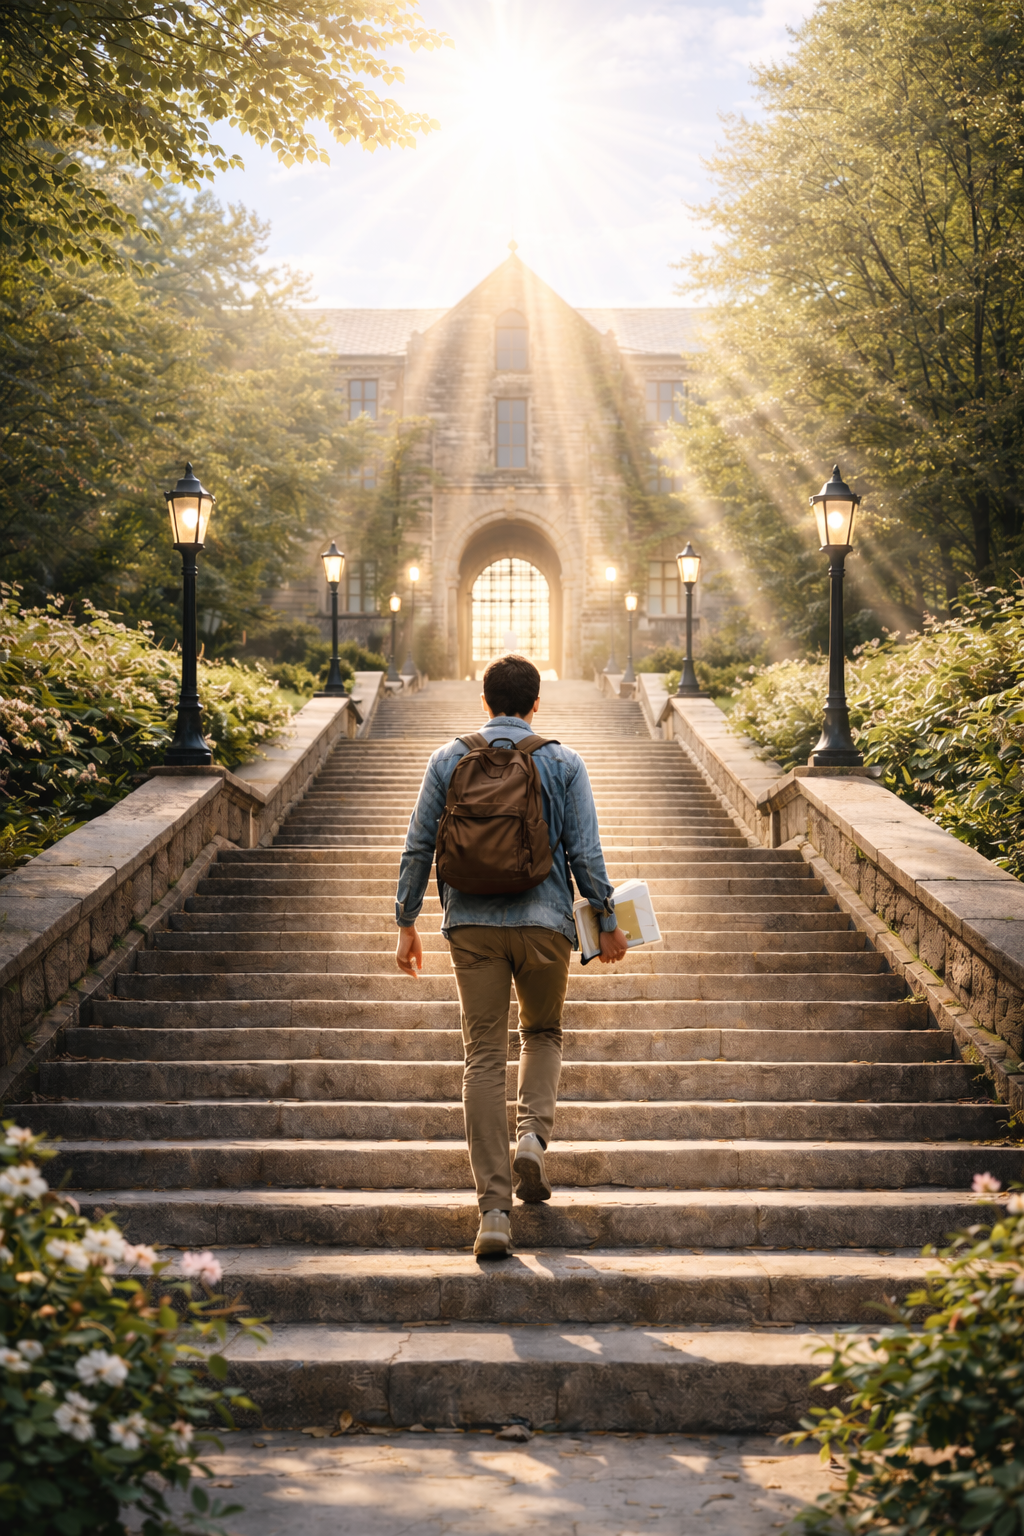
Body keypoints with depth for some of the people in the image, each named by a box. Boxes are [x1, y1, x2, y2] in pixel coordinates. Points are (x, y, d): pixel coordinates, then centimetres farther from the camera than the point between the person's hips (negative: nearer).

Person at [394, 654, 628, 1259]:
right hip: (544, 919, -1)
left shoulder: (448, 759, 7)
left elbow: (419, 847, 5)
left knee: (484, 1056, 2)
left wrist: (406, 923, 11)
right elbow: (586, 851, -1)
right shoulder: (564, 762, 3)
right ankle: (534, 1133, -4)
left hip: (472, 923, 1)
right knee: (544, 1033, 23)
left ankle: (495, 1208, -4)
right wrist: (608, 921, 9)